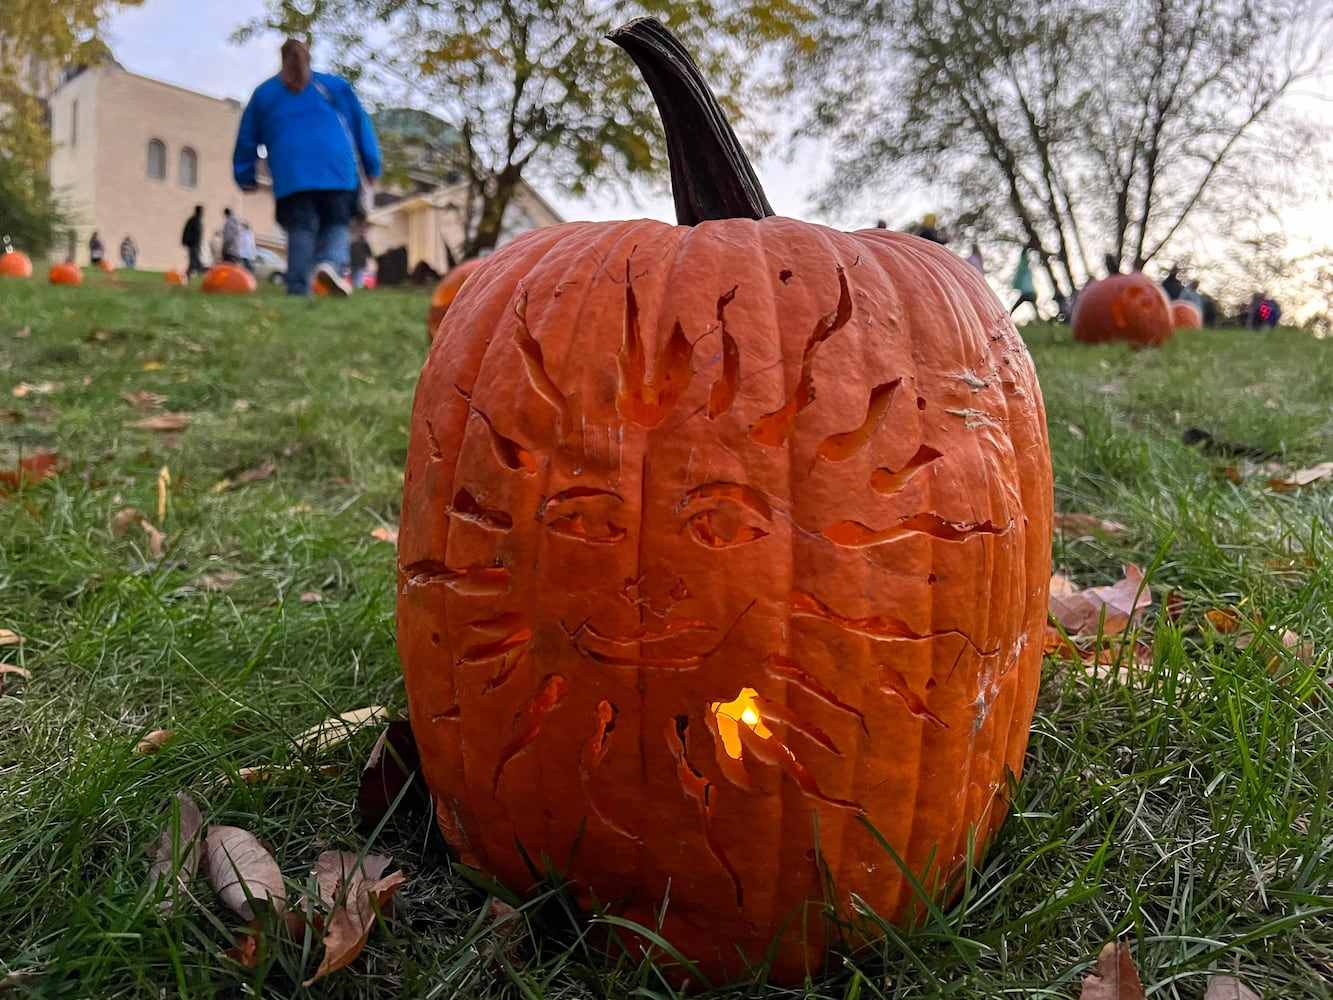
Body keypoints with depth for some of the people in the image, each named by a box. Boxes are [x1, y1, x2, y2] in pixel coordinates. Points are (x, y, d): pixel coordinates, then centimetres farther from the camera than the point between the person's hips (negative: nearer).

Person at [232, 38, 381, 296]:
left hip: (290, 175, 1)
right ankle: (331, 262, -25)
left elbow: (247, 137, 23)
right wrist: (371, 168, 17)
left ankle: (298, 290, -12)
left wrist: (245, 177, 28)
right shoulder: (335, 85, 21)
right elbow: (361, 125, 17)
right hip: (337, 169, 0)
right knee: (337, 224, 6)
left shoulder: (264, 93, 22)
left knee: (300, 231, 0)